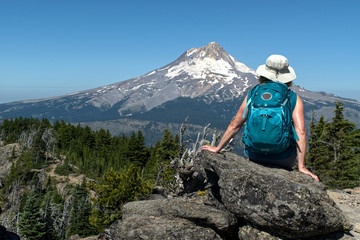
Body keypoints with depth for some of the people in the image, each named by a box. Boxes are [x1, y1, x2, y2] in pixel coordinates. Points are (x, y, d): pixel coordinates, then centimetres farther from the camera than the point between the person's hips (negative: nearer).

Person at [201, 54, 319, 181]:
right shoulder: (294, 98, -6)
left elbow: (234, 125, 0)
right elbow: (301, 131, -17)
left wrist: (217, 148, 11)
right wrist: (301, 166, -13)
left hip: (255, 156, 2)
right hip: (284, 159, -1)